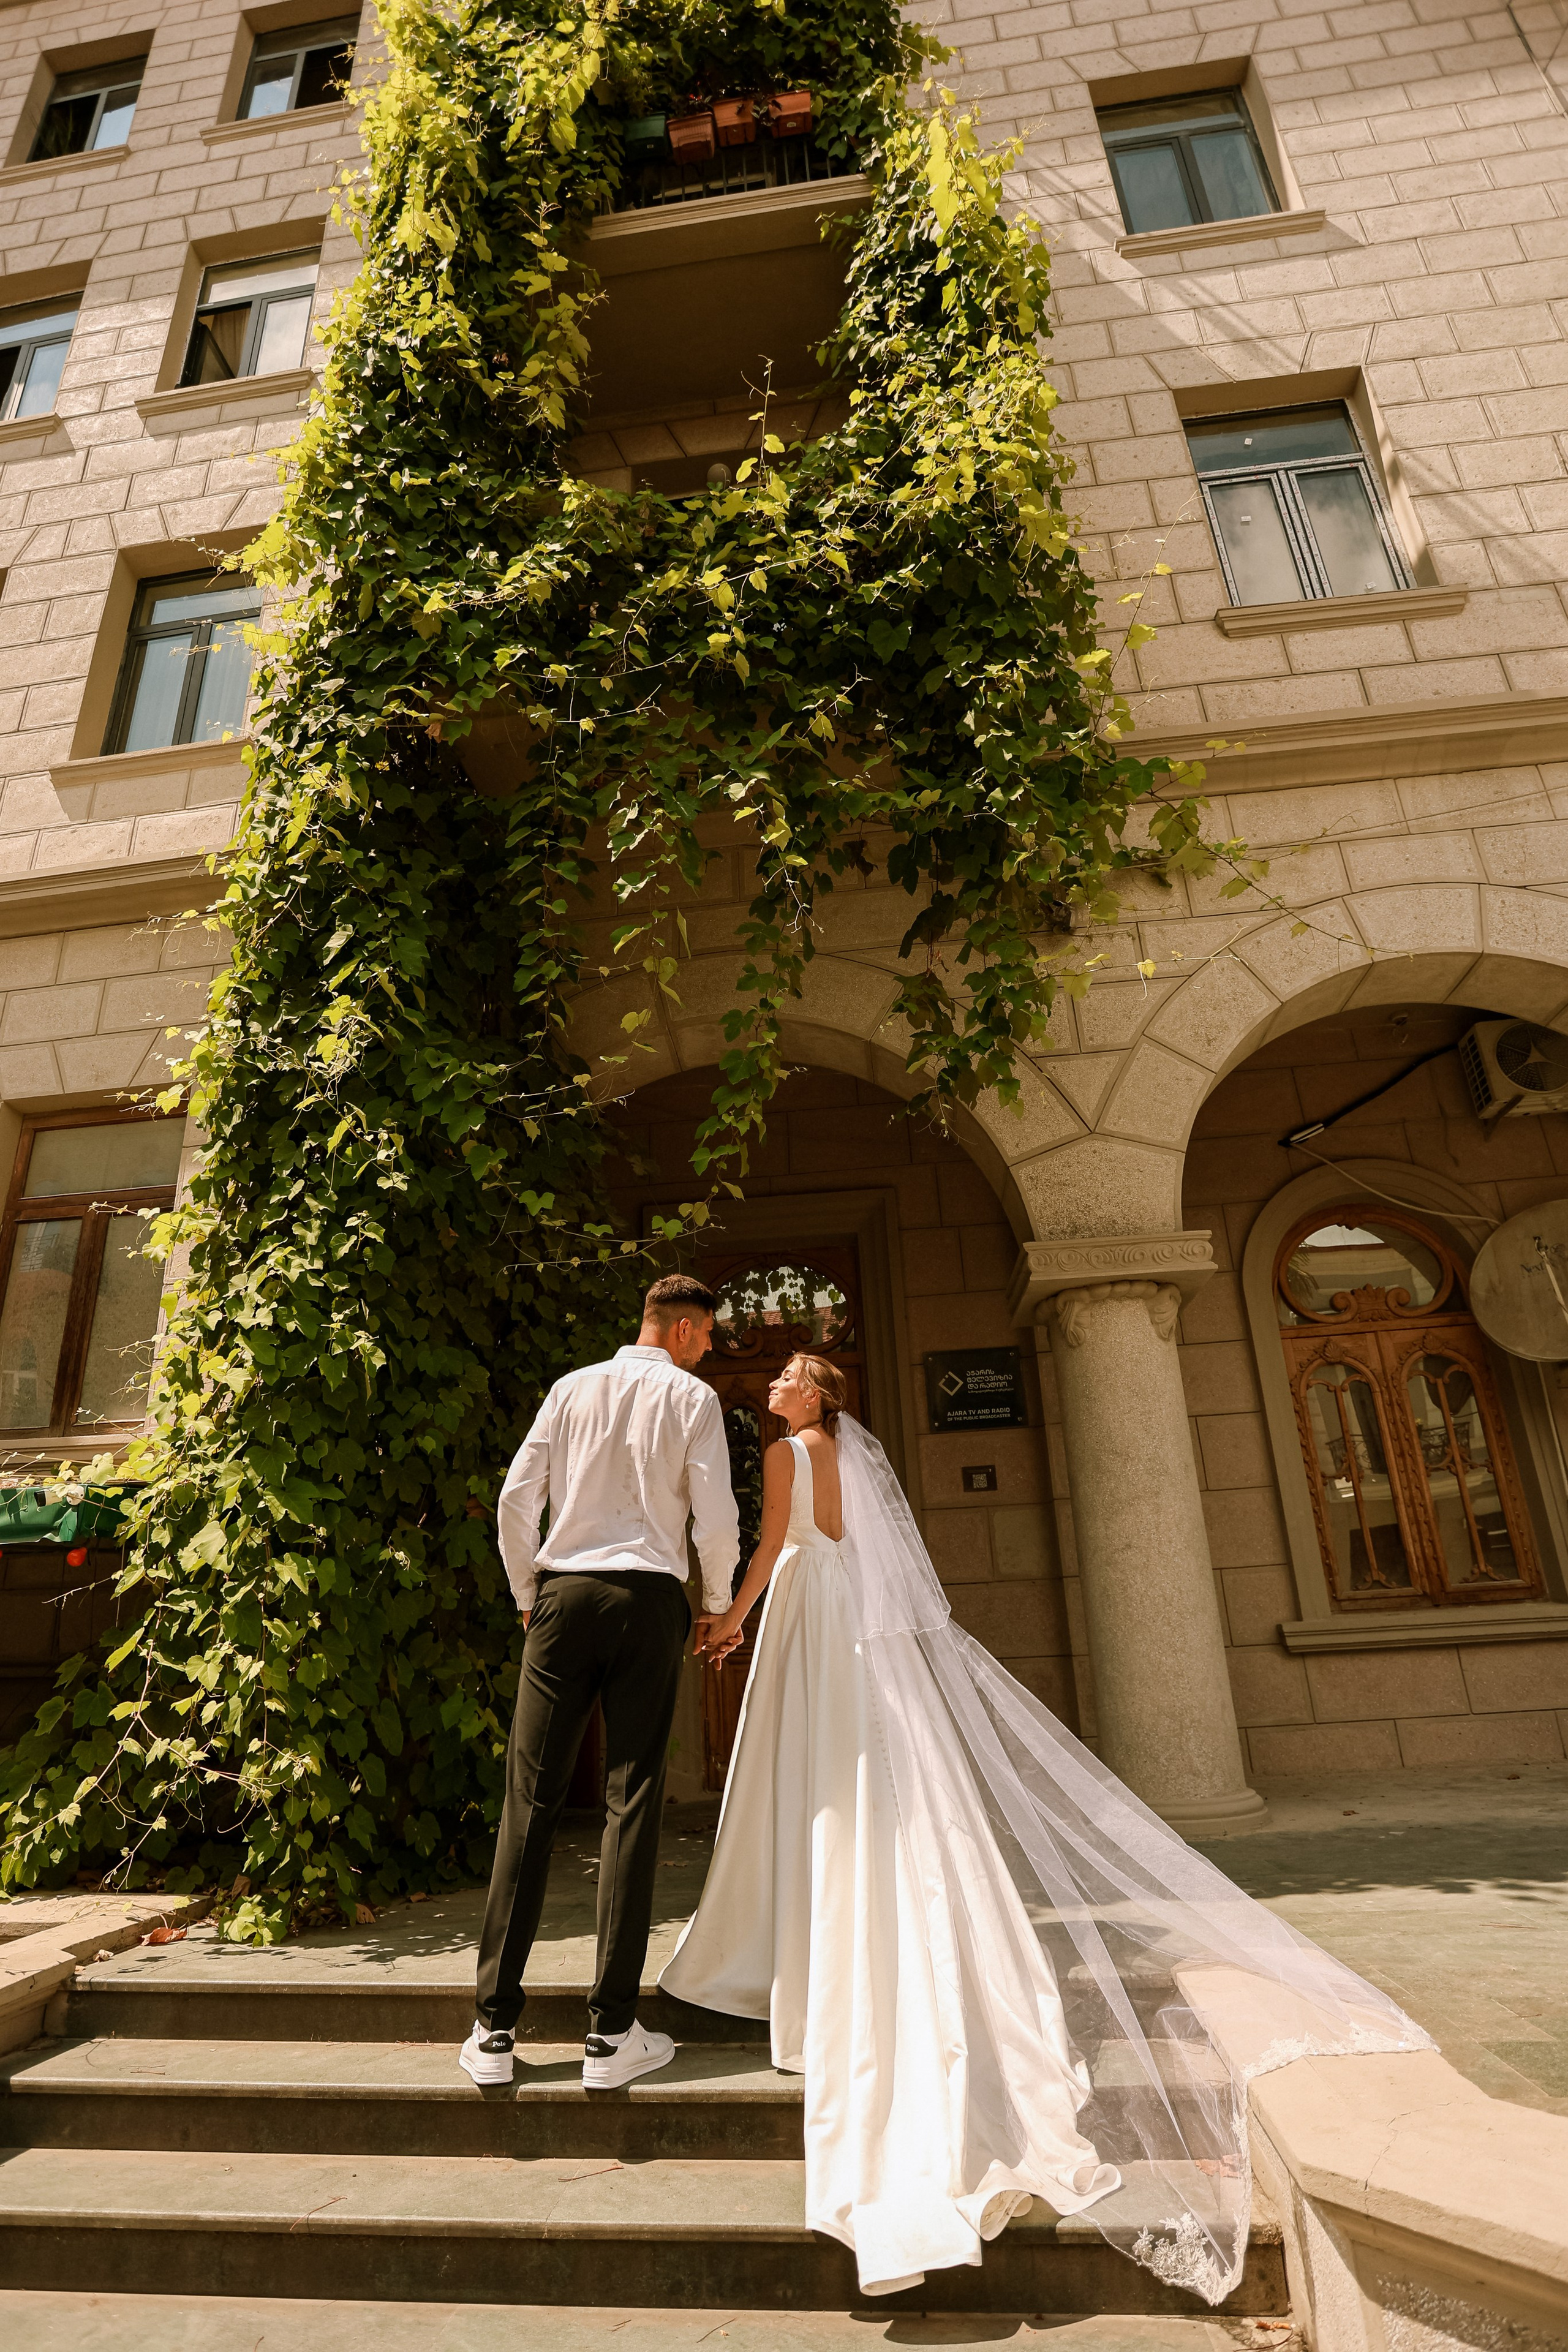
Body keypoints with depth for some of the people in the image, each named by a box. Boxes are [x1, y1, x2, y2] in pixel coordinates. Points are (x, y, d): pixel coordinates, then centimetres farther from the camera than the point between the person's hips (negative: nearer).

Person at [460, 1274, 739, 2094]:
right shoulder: (692, 1397, 2)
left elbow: (515, 1500, 5)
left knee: (529, 1802, 7)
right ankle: (611, 2034, 10)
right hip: (649, 1598, -2)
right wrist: (719, 1604, 15)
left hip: (564, 1594, 3)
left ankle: (494, 2031, 13)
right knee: (632, 1803, 4)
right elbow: (716, 1519, -2)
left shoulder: (571, 1388, 10)